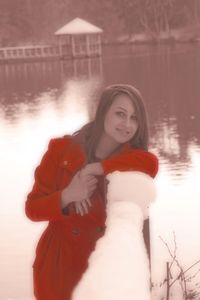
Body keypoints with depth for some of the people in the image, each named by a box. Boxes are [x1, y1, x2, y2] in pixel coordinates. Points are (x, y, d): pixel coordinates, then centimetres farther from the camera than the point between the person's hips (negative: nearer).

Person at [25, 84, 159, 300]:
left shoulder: (130, 157, 1)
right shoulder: (63, 149, -4)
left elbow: (150, 164, -25)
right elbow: (33, 208, -4)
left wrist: (94, 169, -24)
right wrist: (67, 196, -22)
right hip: (59, 266, -1)